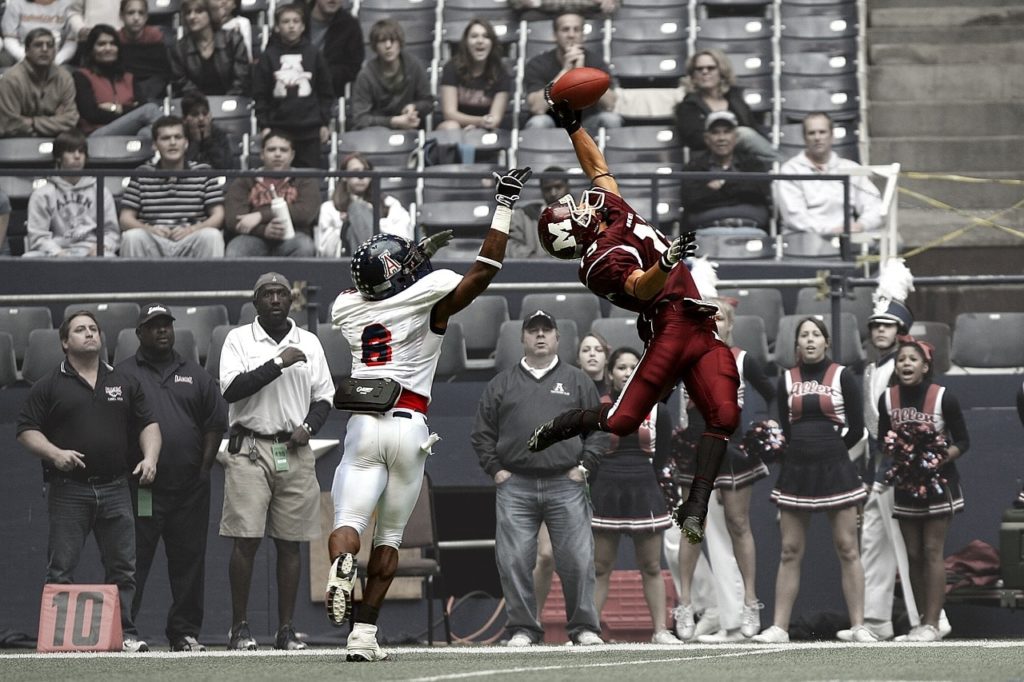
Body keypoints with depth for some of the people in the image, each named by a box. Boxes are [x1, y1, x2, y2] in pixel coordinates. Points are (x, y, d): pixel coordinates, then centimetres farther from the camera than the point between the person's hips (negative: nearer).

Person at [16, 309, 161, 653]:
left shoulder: (124, 383, 15)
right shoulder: (49, 386, 4)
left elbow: (148, 424, 16)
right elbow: (27, 430, 0)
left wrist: (150, 457, -2)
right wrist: (55, 454, -16)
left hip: (115, 487, 3)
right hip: (68, 489, -3)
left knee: (122, 567, 2)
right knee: (61, 570, -3)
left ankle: (125, 633, 5)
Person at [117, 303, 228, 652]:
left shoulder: (196, 375, 15)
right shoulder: (122, 375, 6)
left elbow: (215, 425, 13)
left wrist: (203, 469, 3)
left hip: (189, 490, 3)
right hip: (139, 490, -3)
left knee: (188, 560, 4)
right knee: (132, 561, -5)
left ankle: (186, 633, 10)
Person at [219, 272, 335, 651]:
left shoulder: (308, 342, 13)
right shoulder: (239, 339, 3)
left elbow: (324, 397, 15)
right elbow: (231, 389, -11)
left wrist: (309, 425, -4)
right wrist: (278, 363, -15)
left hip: (294, 451, 3)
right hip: (250, 449, -3)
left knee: (290, 543, 3)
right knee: (245, 539, -7)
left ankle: (286, 629, 6)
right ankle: (240, 627, -2)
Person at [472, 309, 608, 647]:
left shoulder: (577, 381, 13)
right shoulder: (502, 383, 14)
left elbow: (599, 428, 11)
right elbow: (482, 433, 15)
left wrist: (583, 466, 1)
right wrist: (495, 469, 4)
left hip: (566, 484, -1)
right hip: (515, 486, 1)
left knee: (577, 559, -5)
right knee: (514, 561, -4)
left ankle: (584, 627, 3)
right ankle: (522, 628, 3)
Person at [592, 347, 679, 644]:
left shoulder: (656, 410, 3)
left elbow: (663, 453, 12)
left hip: (644, 491, 2)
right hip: (605, 493, -2)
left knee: (651, 567, 5)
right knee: (599, 568, 0)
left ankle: (660, 630, 8)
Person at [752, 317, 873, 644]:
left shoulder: (842, 377, 1)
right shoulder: (786, 380, 8)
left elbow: (856, 428, 1)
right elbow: (783, 430, 10)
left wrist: (830, 451, 3)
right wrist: (803, 452, 1)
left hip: (835, 469, -2)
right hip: (795, 470, 3)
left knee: (847, 549, -3)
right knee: (790, 551, 3)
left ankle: (859, 626, -1)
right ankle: (779, 627, 4)